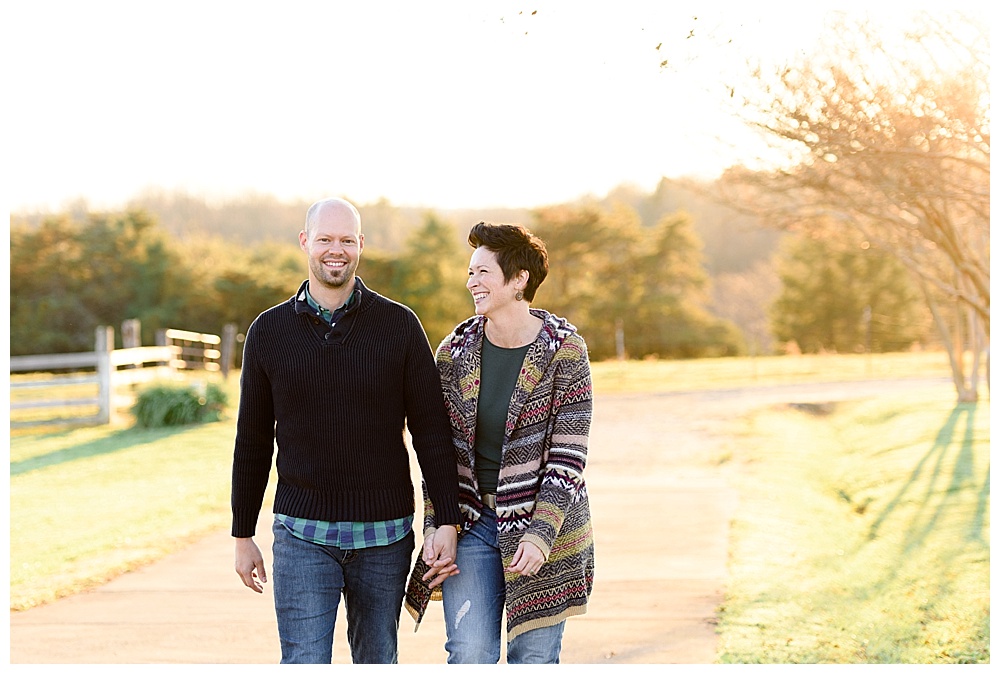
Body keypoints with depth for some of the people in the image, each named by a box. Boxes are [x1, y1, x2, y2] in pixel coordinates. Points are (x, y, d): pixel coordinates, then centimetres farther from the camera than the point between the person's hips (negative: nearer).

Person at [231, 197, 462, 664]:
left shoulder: (399, 326, 0)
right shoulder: (270, 331, 3)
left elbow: (432, 432, 1)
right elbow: (253, 441, 9)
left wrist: (447, 522, -6)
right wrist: (243, 536, 10)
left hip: (384, 535, 1)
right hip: (302, 535, 0)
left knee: (377, 663, 11)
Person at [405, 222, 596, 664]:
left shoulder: (564, 352, -8)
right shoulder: (454, 351, 2)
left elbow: (567, 457, -10)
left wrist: (540, 535, -18)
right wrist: (435, 526, -3)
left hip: (544, 524, -2)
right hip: (472, 524, 2)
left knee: (534, 658, 4)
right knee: (469, 655, -5)